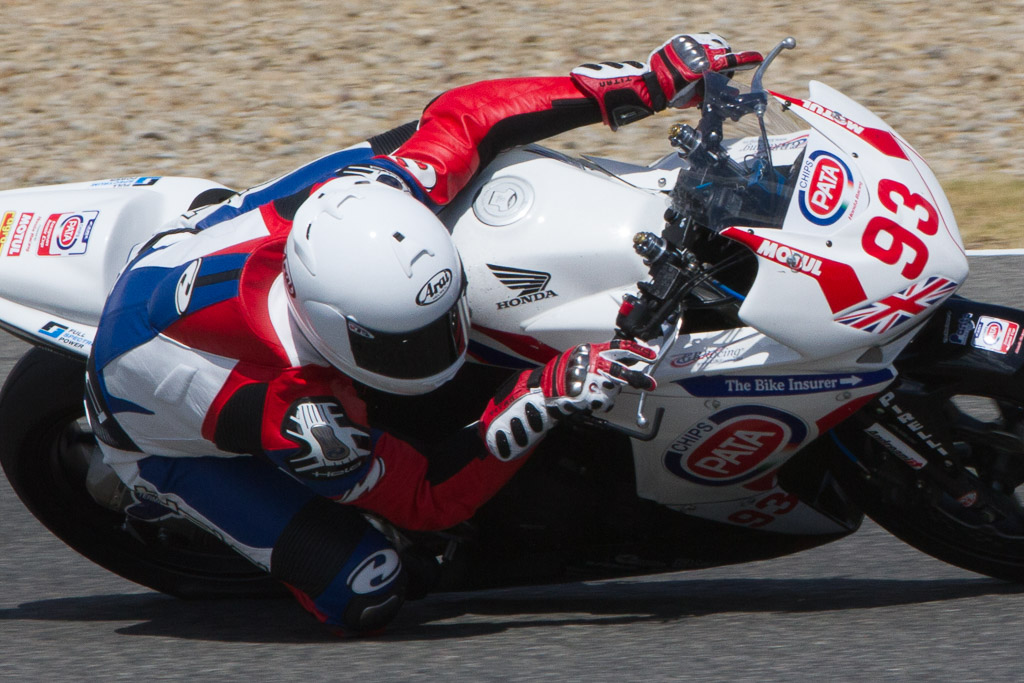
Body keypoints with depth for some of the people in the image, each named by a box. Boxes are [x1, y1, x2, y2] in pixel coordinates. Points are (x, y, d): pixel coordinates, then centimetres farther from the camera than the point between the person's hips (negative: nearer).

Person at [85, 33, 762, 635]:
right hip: (161, 431, -6)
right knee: (369, 590, -19)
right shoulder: (296, 412, -46)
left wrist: (646, 84, -19)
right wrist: (540, 402, -46)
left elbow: (460, 115, -15)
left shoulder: (368, 193, -34)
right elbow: (427, 498, -31)